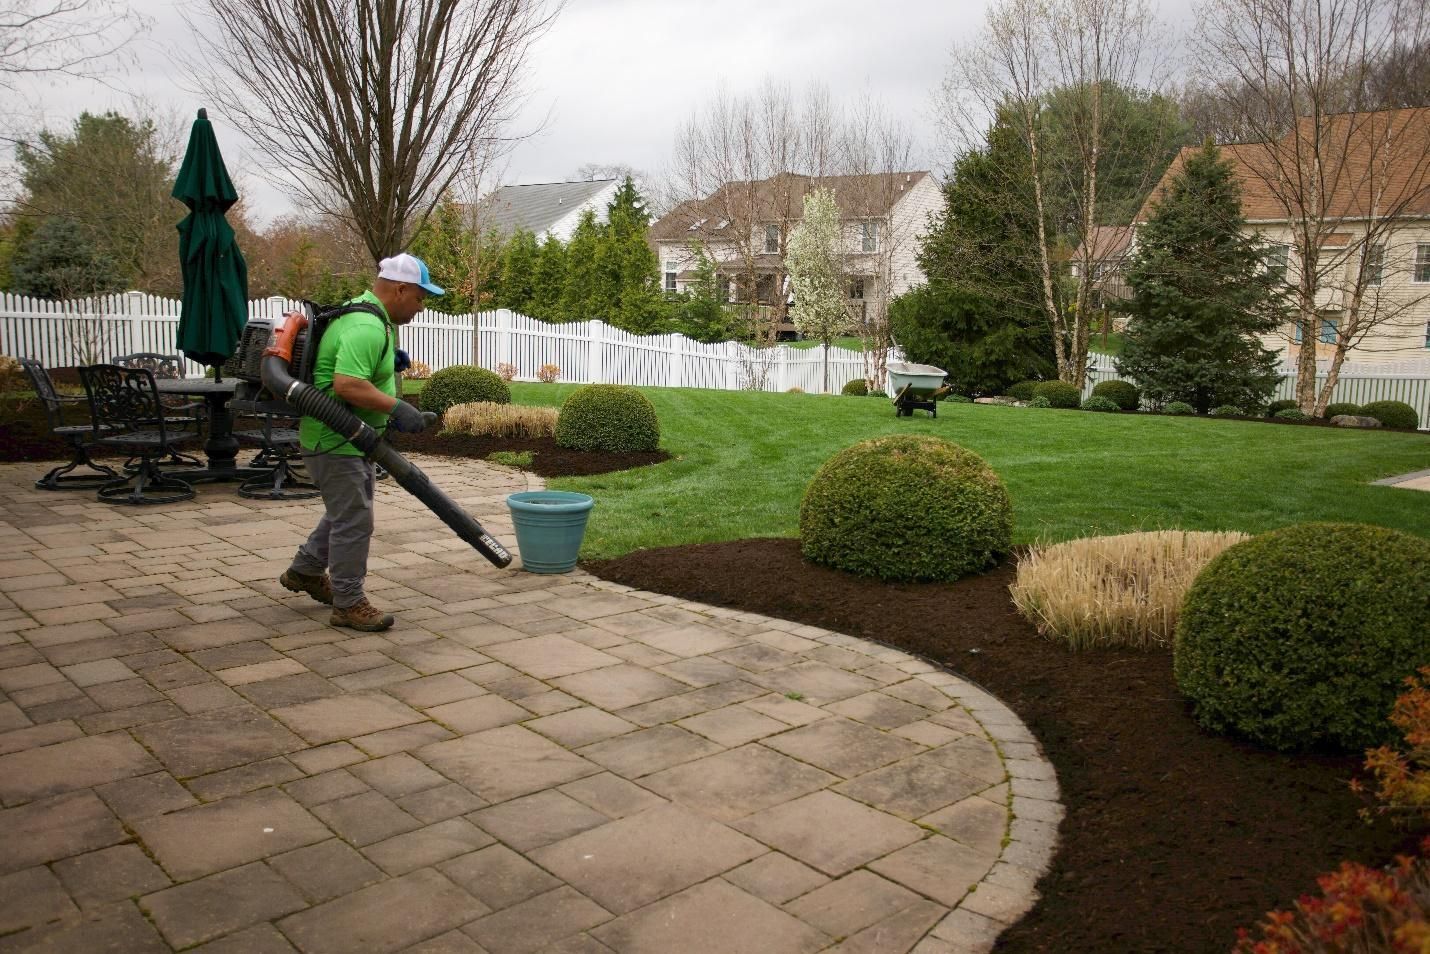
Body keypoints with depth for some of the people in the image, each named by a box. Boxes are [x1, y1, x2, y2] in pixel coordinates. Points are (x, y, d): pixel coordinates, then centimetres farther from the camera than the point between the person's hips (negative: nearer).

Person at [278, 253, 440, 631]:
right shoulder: (367, 328, -24)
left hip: (350, 436, 11)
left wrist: (391, 359, 11)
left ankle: (305, 571, 37)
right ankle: (348, 604, 5)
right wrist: (397, 407, -33)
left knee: (349, 509, 22)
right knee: (354, 519, -5)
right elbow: (346, 385, -35)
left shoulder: (373, 318, 11)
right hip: (334, 439, -11)